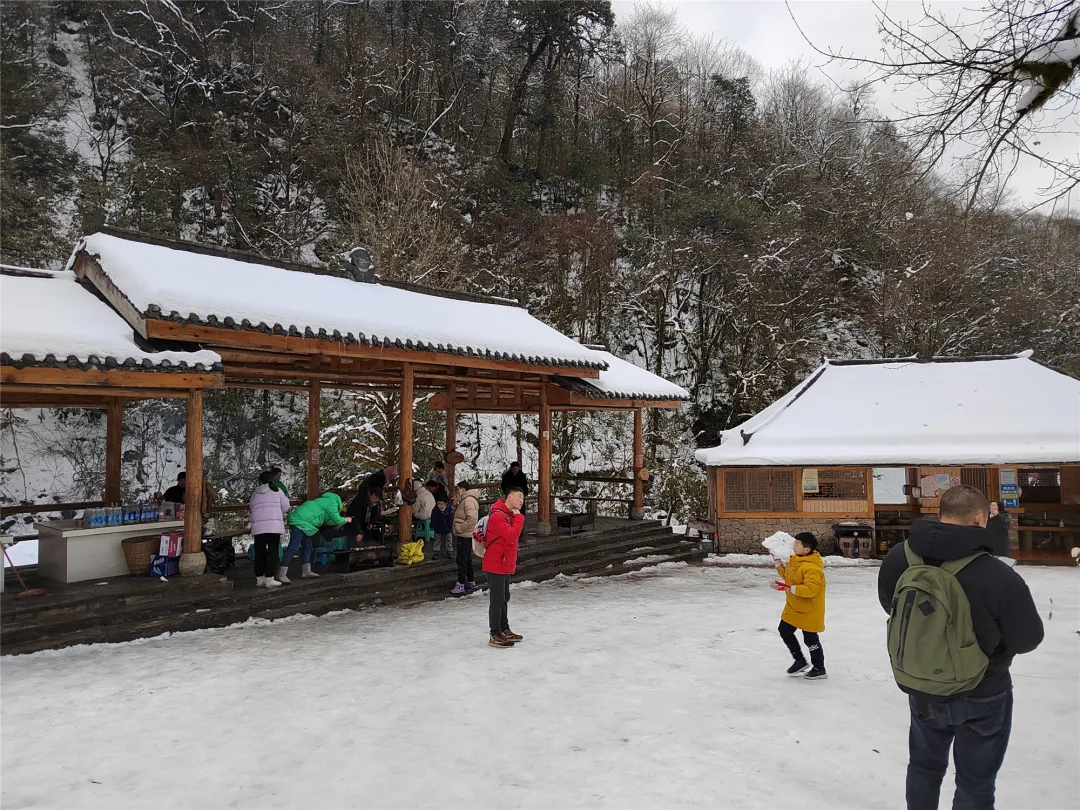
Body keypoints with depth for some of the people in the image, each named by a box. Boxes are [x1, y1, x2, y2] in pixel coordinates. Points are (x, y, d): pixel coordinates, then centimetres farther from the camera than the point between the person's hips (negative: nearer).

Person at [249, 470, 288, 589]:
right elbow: (286, 507, 9)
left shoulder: (254, 494, 15)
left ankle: (259, 579, 15)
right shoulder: (276, 491, 6)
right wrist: (282, 515, 30)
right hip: (273, 526, -3)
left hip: (258, 527, 3)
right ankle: (269, 579, -1)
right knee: (273, 552, 1)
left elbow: (253, 510, 13)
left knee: (259, 552, 10)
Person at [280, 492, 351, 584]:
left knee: (307, 546, 15)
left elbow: (327, 520, 30)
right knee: (293, 548, -15)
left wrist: (338, 523, 29)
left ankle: (306, 572, 19)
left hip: (299, 520, 11)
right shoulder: (332, 503, -2)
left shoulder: (325, 501, 26)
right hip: (299, 522, -11)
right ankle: (281, 575, -18)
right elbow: (337, 520, 0)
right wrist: (346, 520, 17)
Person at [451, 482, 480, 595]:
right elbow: (458, 515, 23)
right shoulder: (464, 500, 15)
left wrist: (460, 528, -21)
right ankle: (471, 582, 26)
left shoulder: (469, 500, -19)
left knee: (461, 560, -7)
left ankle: (461, 585, -3)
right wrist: (455, 505, 7)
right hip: (465, 535, 11)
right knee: (467, 559, 17)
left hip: (465, 536, -11)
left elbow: (472, 519, -28)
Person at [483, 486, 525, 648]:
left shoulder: (510, 515, 13)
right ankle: (495, 635, 3)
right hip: (495, 565, -10)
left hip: (505, 565, 10)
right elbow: (512, 536, -30)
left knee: (504, 598, 19)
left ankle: (504, 630, 30)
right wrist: (519, 517, -20)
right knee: (497, 600, -4)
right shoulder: (498, 516, -20)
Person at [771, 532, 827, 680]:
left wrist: (789, 588, -39)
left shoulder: (812, 567, -29)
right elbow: (788, 575, 16)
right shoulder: (795, 559, 2)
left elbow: (810, 589, -36)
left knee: (810, 639, 4)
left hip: (809, 611, -10)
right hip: (794, 607, 10)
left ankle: (820, 670, 24)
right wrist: (778, 562, 5)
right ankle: (800, 661, 34)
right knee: (784, 631, 17)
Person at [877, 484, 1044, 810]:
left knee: (924, 767, 27)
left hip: (921, 689, 4)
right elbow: (1028, 639, -15)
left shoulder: (897, 559, -15)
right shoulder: (1000, 578, -31)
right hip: (982, 697, -4)